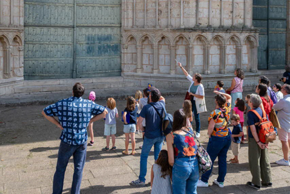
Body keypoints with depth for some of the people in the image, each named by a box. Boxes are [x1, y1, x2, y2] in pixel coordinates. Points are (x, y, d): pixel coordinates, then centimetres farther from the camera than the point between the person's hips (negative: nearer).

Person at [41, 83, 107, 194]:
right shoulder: (89, 104, -3)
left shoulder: (63, 103, -7)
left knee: (60, 169, 11)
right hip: (82, 141, 1)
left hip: (67, 141, -1)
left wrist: (58, 124, 0)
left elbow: (45, 112, -2)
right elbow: (104, 112, 7)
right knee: (78, 169, 12)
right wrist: (90, 121, 6)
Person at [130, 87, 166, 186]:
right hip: (160, 136, 5)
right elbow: (162, 98, 21)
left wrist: (143, 130, 0)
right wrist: (156, 93, 8)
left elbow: (139, 122, -17)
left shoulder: (147, 108, -18)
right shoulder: (162, 104, -5)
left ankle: (141, 180, 13)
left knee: (144, 156, 9)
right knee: (158, 157, 15)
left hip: (150, 136, -5)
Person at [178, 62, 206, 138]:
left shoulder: (200, 86, -21)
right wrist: (181, 67, 8)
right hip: (190, 101, 7)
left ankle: (198, 132, 17)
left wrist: (192, 94, -23)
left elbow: (202, 97, -26)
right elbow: (186, 74, 7)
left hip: (196, 103, -7)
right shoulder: (192, 82, -2)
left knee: (196, 117, 3)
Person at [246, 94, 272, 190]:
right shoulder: (262, 110, 2)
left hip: (254, 139, -6)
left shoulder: (250, 113, -17)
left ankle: (256, 183, 13)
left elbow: (253, 128, -21)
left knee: (255, 162, 5)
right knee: (265, 160, 16)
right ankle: (267, 181, 26)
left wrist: (258, 141, -18)